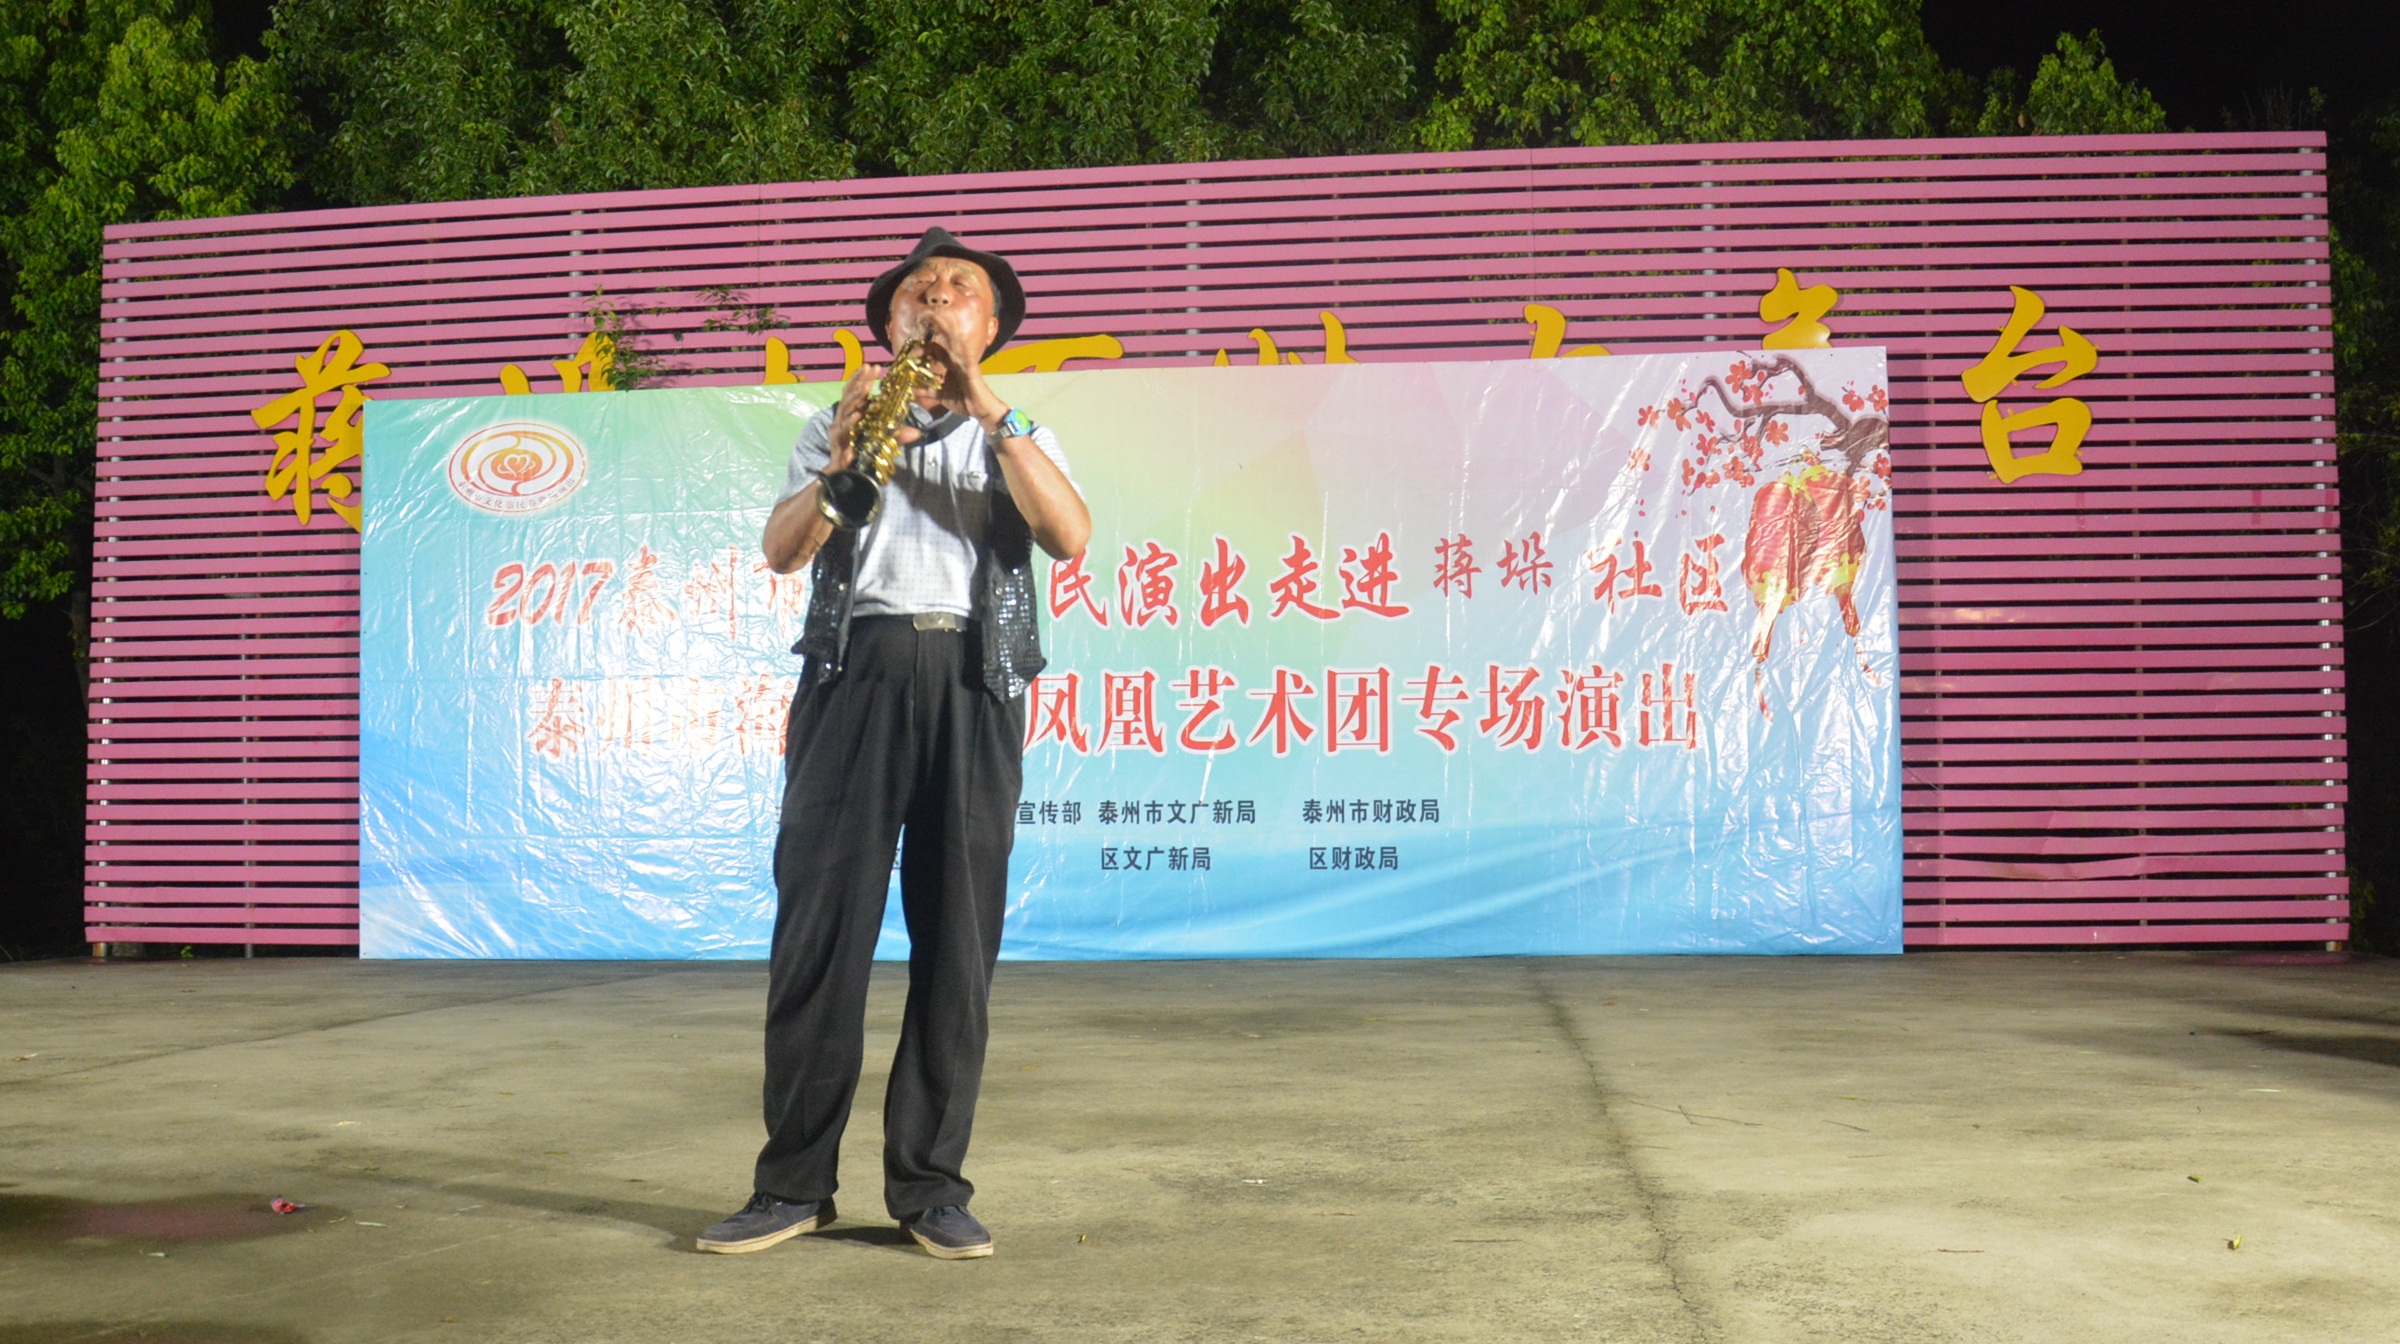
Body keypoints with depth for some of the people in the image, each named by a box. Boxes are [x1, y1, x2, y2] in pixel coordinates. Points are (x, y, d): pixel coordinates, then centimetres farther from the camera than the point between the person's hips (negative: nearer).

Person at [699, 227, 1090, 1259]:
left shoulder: (1018, 437, 18)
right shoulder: (839, 426, 20)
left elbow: (1069, 536, -3)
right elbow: (783, 552, 4)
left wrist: (987, 412, -8)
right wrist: (844, 456, -10)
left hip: (971, 682, 0)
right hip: (854, 670, 0)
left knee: (957, 939, -1)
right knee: (818, 926, -4)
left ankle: (929, 1186, 7)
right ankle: (794, 1184, 4)